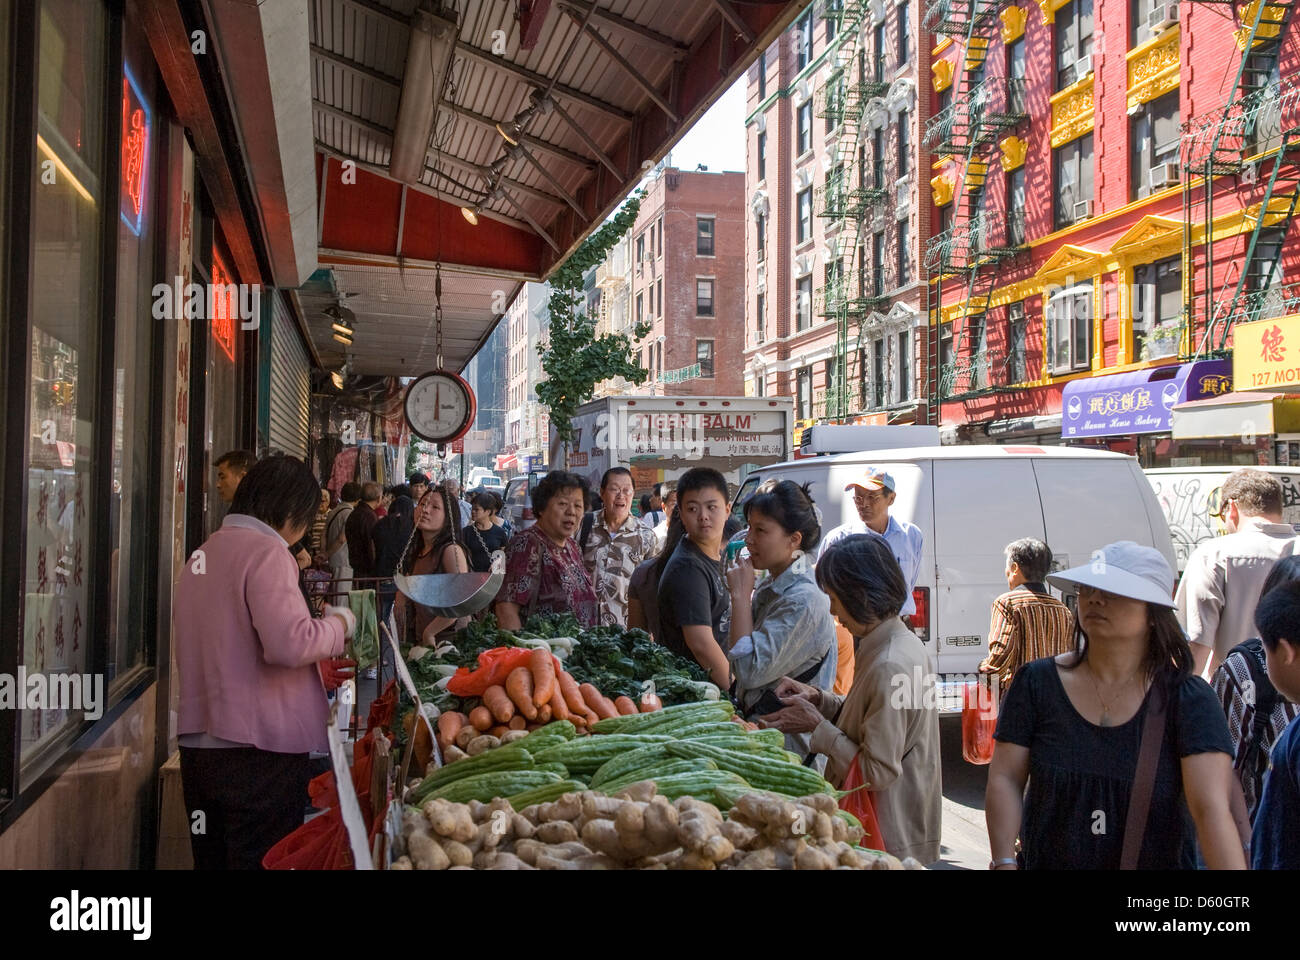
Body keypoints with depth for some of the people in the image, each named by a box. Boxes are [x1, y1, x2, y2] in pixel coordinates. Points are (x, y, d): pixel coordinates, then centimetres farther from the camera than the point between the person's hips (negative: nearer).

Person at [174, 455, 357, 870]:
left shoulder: (202, 555, 16)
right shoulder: (266, 551, -12)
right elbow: (290, 643, -23)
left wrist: (312, 667, 24)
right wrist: (341, 622, -5)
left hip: (198, 744, 9)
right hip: (257, 749, -8)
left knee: (214, 858, 15)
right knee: (264, 860, 0)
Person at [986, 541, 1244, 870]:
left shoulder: (1188, 700, -14)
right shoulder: (1037, 683, -9)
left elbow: (1212, 809, -23)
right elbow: (1005, 779, -8)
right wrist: (1004, 862, -19)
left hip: (1157, 861, -1)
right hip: (1048, 862, 1)